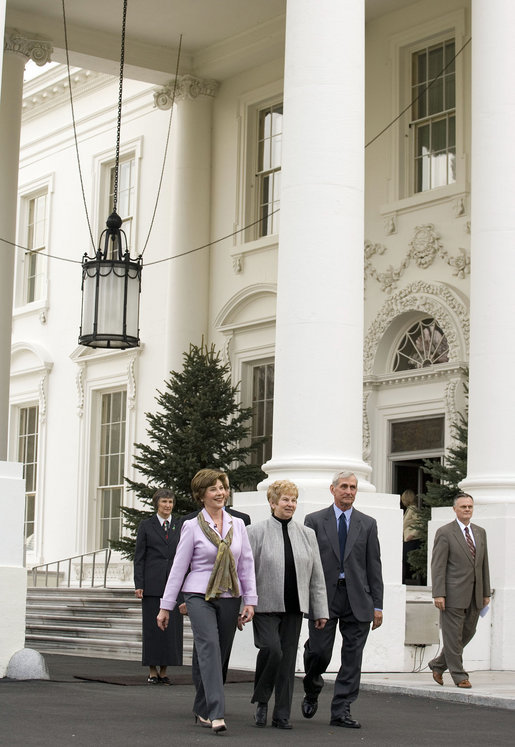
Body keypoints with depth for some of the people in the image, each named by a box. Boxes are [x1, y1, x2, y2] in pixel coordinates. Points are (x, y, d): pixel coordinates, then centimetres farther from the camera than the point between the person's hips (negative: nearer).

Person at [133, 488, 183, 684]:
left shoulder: (180, 526, 11)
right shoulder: (146, 526, 6)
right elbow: (139, 557, 4)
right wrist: (138, 584, -5)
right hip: (152, 583, -2)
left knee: (172, 626, 1)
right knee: (152, 626, -1)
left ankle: (164, 671, 9)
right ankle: (152, 671, 7)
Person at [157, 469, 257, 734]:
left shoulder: (237, 525, 9)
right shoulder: (192, 526, 0)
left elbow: (247, 565, 11)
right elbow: (178, 567, 2)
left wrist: (250, 601, 3)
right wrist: (166, 606, 1)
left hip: (229, 598, 4)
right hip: (200, 595, -4)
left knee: (220, 654, 6)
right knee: (209, 646, -20)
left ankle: (202, 710, 22)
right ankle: (216, 713, -26)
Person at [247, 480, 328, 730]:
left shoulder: (307, 534, 12)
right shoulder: (256, 532, 1)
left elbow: (317, 576, 12)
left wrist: (320, 611, 7)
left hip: (294, 607, 4)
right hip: (265, 606, -4)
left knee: (288, 658, 3)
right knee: (272, 648, -20)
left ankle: (282, 714, 11)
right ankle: (260, 700, 3)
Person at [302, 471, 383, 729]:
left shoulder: (367, 524, 11)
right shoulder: (315, 521, 6)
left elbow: (373, 566, 8)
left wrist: (377, 605, 3)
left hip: (357, 600, 2)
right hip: (324, 596, -2)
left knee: (352, 657, 0)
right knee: (319, 652, -3)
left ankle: (341, 711, 7)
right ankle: (312, 691, 27)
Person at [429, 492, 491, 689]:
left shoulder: (480, 532, 14)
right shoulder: (444, 533, -5)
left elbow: (484, 563, 16)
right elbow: (438, 565, -9)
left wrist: (486, 592, 13)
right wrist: (438, 594, -15)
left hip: (474, 595, 6)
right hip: (454, 594, -6)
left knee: (468, 632, 10)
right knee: (453, 635, -1)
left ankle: (438, 664, 25)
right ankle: (459, 675, 8)